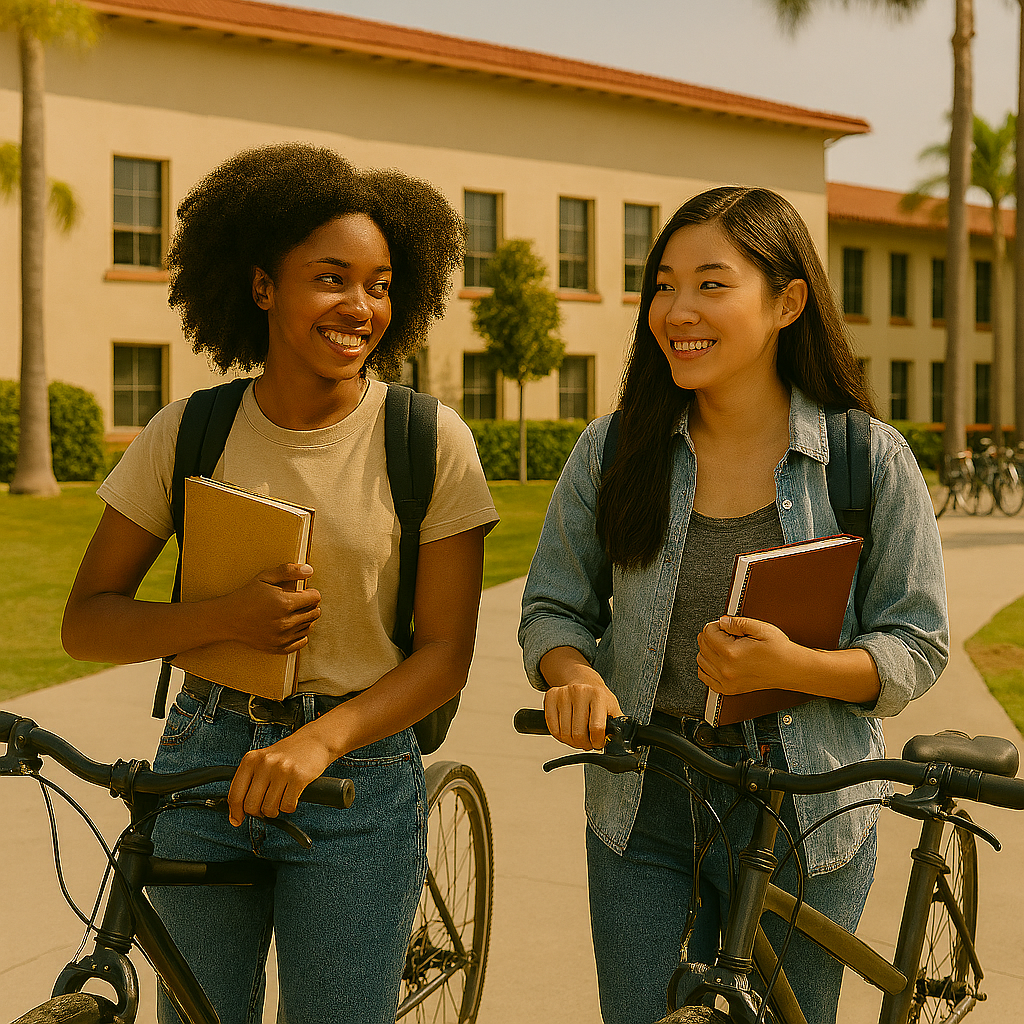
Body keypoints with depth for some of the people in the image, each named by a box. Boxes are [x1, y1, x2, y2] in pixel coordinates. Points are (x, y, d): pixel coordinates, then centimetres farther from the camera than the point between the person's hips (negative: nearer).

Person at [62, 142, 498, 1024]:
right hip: (202, 764, 2)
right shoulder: (187, 432, -3)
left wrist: (320, 741, -24)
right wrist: (226, 617, -18)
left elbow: (444, 653, -8)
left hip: (358, 782, -2)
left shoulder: (431, 441, -8)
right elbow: (86, 623, 0)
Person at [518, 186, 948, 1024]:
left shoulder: (872, 460, -8)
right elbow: (554, 607, 4)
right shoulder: (613, 451, -2)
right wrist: (575, 676, -18)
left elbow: (917, 648, -6)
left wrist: (790, 665, -24)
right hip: (641, 805, 2)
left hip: (801, 810, -1)